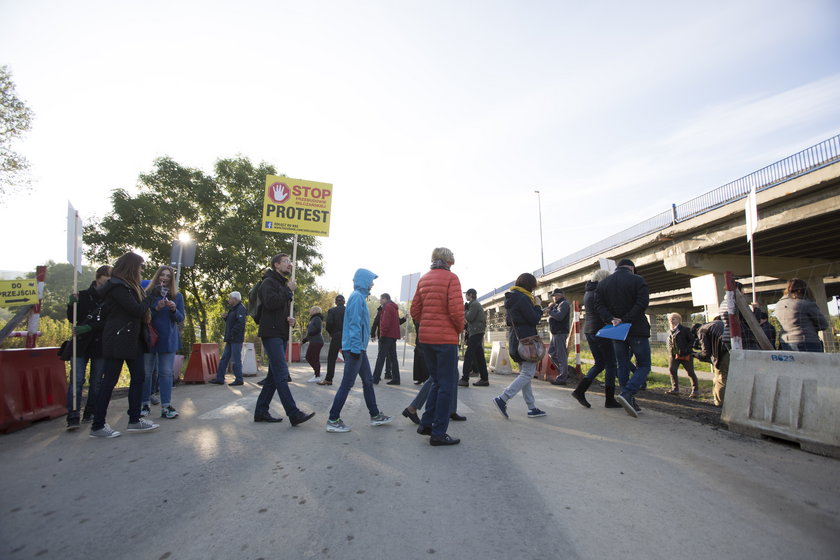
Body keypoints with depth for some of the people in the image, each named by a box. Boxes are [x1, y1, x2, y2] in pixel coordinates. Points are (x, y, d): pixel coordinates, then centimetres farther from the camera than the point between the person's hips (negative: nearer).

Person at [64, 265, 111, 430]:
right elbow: (72, 319, 7)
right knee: (77, 380, -7)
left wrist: (89, 327, -22)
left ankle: (90, 413, 19)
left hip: (101, 345, 0)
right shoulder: (83, 295, 4)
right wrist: (72, 304, -8)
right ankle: (73, 418, -7)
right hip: (81, 344, 0)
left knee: (96, 381, 7)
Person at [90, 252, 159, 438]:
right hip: (118, 340, -10)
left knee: (139, 376, 9)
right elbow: (137, 310, -19)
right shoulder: (118, 286, -15)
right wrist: (148, 298, -4)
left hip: (132, 339, 10)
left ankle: (135, 420, 16)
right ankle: (97, 426, 11)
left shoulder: (129, 285, 15)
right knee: (109, 381, -1)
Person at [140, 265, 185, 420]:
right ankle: (146, 404, 18)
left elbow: (181, 319, 4)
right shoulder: (147, 293, 2)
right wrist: (156, 308, -19)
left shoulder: (177, 296, 6)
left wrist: (173, 309, -16)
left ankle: (166, 406, 3)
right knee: (146, 372, 4)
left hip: (168, 339, 1)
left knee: (166, 372, 0)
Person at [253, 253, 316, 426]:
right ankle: (294, 414, -16)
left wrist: (290, 319, 7)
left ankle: (261, 412, 18)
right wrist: (288, 290, -12)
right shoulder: (269, 282, -4)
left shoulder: (284, 284, 23)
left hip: (281, 334, 10)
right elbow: (270, 303, -22)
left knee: (274, 375, 10)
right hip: (271, 333, -9)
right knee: (281, 374, -13)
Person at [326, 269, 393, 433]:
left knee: (368, 381, 15)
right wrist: (356, 348, -21)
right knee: (347, 384, -5)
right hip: (355, 348, -10)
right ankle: (333, 420, 3)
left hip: (359, 348, 10)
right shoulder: (357, 297, -13)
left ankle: (375, 416, 24)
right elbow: (354, 324, -19)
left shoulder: (360, 297, 16)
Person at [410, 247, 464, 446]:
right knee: (447, 385, 3)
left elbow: (415, 311, 9)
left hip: (426, 337, 7)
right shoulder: (451, 278, -8)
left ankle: (426, 423, 21)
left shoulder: (423, 279, 11)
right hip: (446, 338, -7)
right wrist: (459, 329, -1)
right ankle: (438, 433, 8)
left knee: (436, 381, 20)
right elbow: (456, 310, -17)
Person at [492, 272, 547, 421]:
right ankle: (502, 399, -13)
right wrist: (537, 305, 0)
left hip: (515, 340, 10)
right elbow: (534, 320, -16)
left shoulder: (511, 298, 14)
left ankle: (532, 408, 17)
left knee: (524, 374, 12)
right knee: (528, 374, -6)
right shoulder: (523, 299, -15)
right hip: (526, 340, -10)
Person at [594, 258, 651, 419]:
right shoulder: (637, 280, -4)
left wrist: (611, 320, -12)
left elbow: (599, 306, -2)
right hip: (637, 329, -4)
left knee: (623, 366, 11)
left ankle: (630, 402, 13)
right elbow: (642, 303, -17)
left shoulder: (603, 283, 9)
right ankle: (627, 394, -17)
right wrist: (626, 320, -18)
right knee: (644, 365, 3)